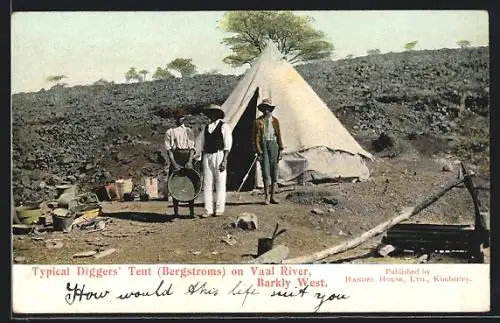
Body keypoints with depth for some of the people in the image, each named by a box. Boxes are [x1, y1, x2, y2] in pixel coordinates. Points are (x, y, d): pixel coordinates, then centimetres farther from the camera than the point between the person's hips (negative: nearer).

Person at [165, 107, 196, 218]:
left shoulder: (188, 131, 12)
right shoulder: (170, 132, 7)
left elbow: (192, 148, 5)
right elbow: (169, 149, 0)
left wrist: (190, 161, -11)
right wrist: (174, 164, -12)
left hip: (187, 160, 1)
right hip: (175, 160, -1)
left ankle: (192, 212, 4)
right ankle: (176, 213, 6)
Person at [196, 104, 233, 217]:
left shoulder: (224, 126, 2)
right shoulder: (206, 127, 16)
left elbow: (228, 145, -5)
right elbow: (201, 145, 19)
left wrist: (224, 160, -14)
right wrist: (201, 160, 11)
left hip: (219, 155, -5)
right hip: (207, 156, 5)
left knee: (220, 183, -2)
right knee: (207, 184, 3)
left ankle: (219, 209, 3)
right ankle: (208, 210, 6)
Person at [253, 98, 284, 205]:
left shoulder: (275, 120, 11)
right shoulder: (258, 121, 2)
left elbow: (279, 136, 12)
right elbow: (256, 138, -1)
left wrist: (280, 149, 7)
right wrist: (258, 151, -8)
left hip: (273, 145, 3)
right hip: (263, 145, -3)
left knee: (274, 170, 4)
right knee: (265, 170, -9)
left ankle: (272, 196, 11)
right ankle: (266, 196, -7)